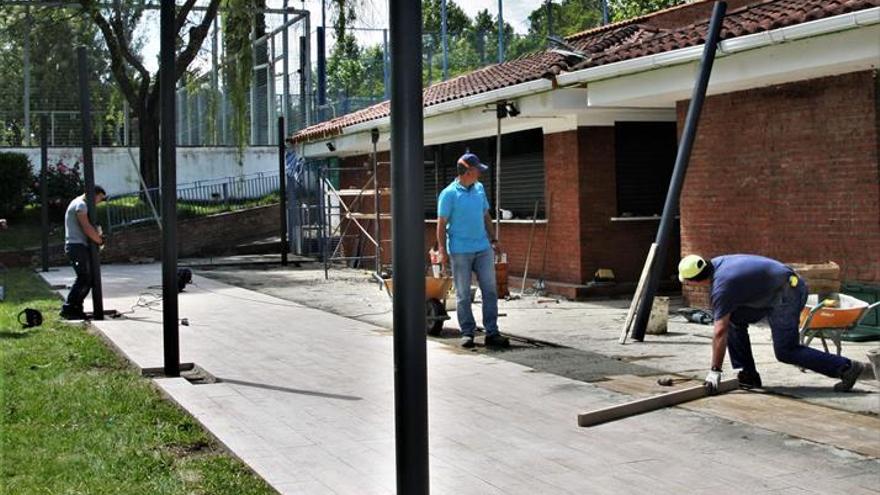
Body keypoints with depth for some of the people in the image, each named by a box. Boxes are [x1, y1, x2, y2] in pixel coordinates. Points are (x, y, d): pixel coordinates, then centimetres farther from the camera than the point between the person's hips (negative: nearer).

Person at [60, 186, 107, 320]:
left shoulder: (80, 205, 24)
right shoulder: (80, 205, -10)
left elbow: (88, 228, 23)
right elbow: (87, 228, -17)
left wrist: (97, 236, 6)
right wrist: (99, 240, -6)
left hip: (79, 246, 10)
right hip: (76, 245, -10)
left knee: (88, 278, 9)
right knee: (84, 278, -14)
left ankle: (76, 308, 10)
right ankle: (68, 308, -13)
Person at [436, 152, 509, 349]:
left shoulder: (479, 189, 12)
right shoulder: (449, 194, -7)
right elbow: (441, 224, -6)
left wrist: (493, 239, 15)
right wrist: (442, 251, -12)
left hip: (483, 248, 5)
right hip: (460, 251, -5)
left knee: (490, 290, 1)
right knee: (463, 294, 3)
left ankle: (492, 333, 6)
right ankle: (467, 333, 12)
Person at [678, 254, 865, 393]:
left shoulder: (720, 288, -21)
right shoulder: (716, 263, 4)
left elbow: (720, 333, -22)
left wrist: (715, 371, -19)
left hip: (785, 295, -10)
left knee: (786, 351, -4)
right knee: (734, 320, 8)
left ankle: (846, 368, -3)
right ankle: (748, 375, 10)